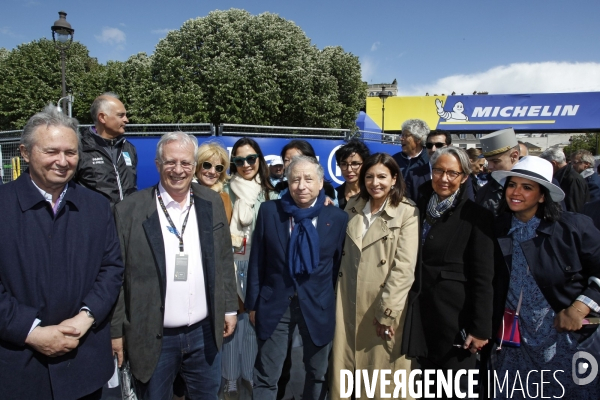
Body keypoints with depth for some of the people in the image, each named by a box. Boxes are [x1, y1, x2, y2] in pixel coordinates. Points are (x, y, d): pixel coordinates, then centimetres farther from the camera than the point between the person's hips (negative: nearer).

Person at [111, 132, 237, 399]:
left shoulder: (212, 203, -1)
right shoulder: (129, 211, -11)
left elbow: (224, 260, 6)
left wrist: (229, 307, 7)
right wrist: (116, 330, -4)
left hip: (205, 333, 3)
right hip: (153, 338, -2)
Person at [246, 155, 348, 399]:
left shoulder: (338, 218, -6)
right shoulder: (269, 211, -5)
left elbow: (340, 265, 1)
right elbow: (257, 261, -1)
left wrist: (339, 306, 3)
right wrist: (253, 303, 1)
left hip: (319, 306, 1)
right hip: (275, 304, 0)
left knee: (318, 374, 21)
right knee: (266, 377, 12)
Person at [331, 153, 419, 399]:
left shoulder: (407, 212, -9)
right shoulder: (353, 208, 8)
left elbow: (404, 267, -15)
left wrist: (387, 311, -16)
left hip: (384, 304, -4)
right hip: (348, 301, 4)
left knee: (381, 371, 8)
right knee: (344, 366, 12)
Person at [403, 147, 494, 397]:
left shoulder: (476, 216, -9)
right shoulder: (419, 208, 5)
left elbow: (482, 277, -11)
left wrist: (481, 328, -13)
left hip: (456, 313, -4)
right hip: (421, 311, 5)